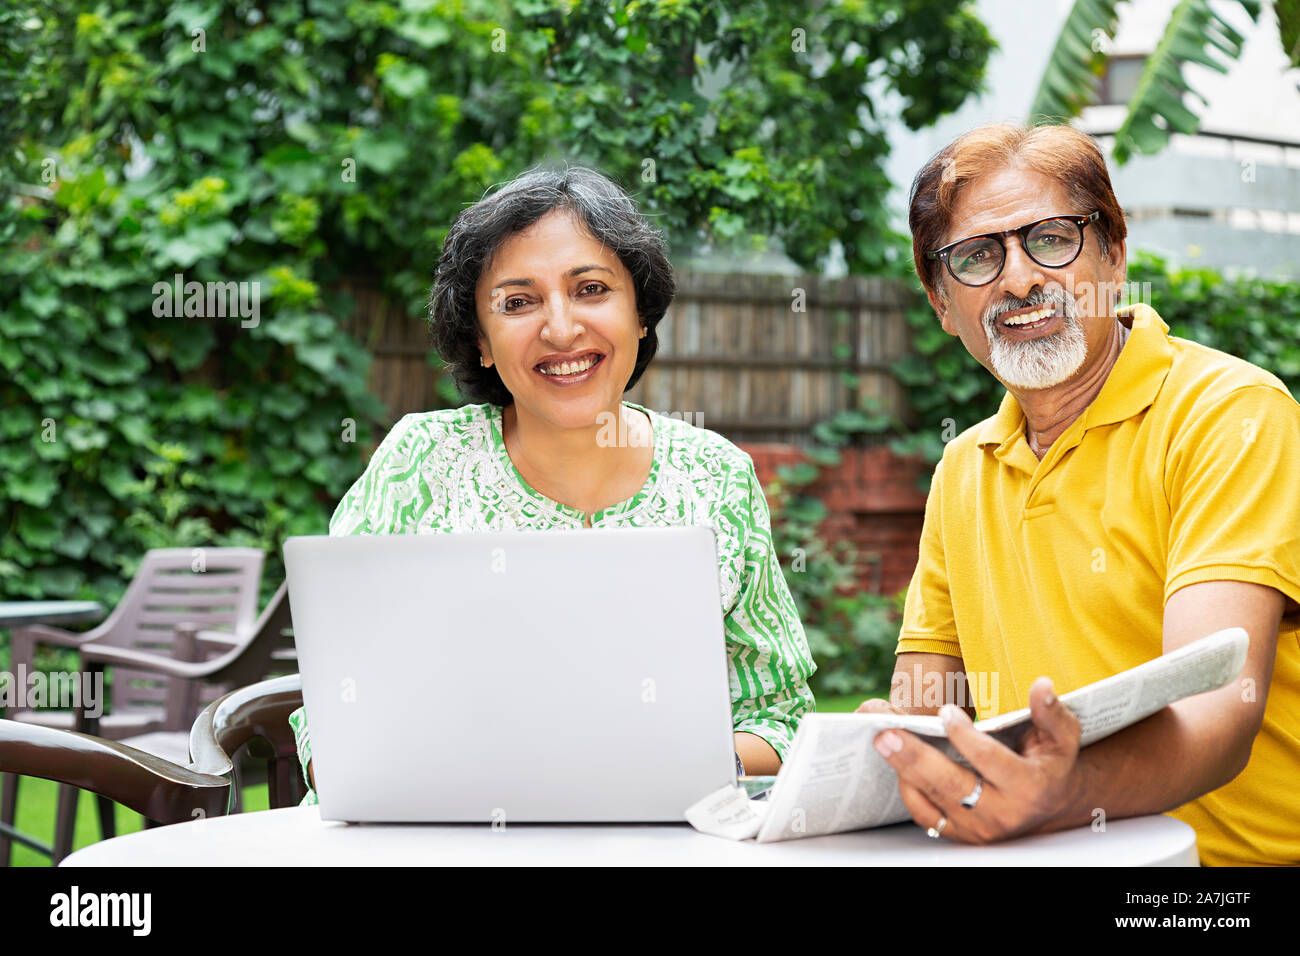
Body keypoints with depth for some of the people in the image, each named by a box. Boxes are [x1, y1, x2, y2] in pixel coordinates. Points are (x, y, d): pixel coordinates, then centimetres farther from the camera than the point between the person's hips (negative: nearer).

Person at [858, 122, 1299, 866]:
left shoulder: (1231, 412, -8)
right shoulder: (963, 469, 12)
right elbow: (919, 704, 13)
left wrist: (1070, 794, -41)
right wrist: (889, 748, -11)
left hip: (1238, 853, -6)